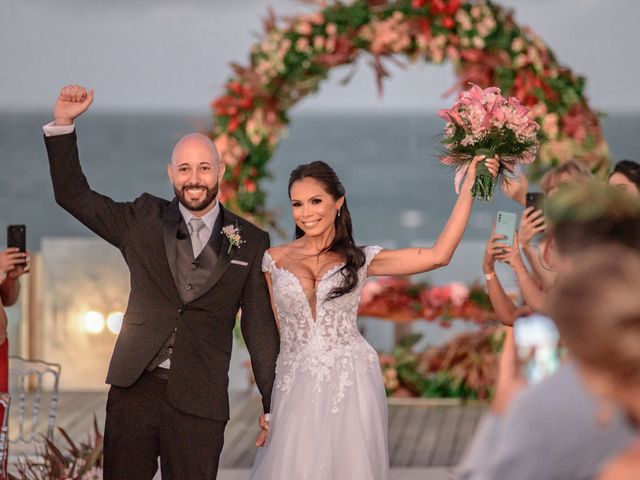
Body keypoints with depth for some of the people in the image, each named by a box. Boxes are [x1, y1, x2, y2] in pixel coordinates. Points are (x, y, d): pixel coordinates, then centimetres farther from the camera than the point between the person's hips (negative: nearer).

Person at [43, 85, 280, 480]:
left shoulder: (250, 242, 5)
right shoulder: (144, 220, 8)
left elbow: (260, 327, 7)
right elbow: (73, 194, 11)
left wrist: (274, 406, 6)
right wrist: (63, 123, 0)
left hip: (199, 401, -1)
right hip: (135, 388, 1)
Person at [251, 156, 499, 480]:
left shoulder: (358, 260, 5)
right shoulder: (275, 260, 6)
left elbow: (438, 256, -5)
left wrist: (469, 187, -6)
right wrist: (265, 405, 4)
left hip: (351, 387, 0)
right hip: (295, 389, 0)